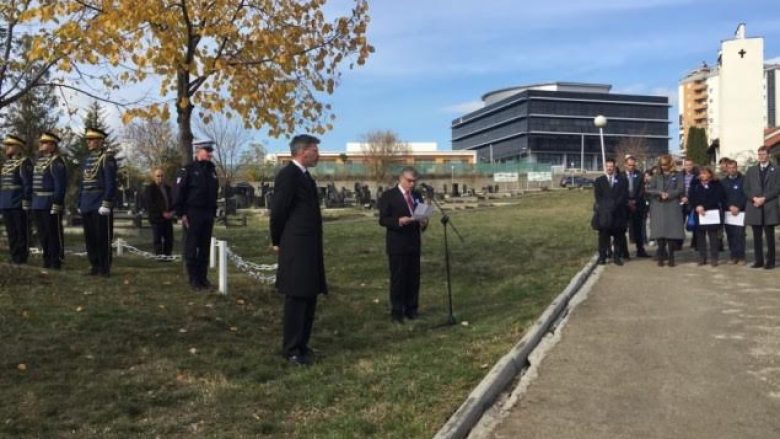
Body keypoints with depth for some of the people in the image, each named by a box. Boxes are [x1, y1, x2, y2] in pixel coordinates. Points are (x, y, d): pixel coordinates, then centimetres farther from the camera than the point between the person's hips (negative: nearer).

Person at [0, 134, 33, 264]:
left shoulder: (24, 162, -7)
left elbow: (28, 184, -12)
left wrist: (26, 202, -17)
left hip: (18, 205, -8)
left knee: (21, 232, -2)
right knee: (11, 233, 10)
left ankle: (21, 258, 2)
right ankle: (14, 257, 16)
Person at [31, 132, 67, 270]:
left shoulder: (56, 162, -11)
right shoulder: (39, 161, 16)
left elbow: (60, 185, -18)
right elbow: (35, 183, 20)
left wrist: (56, 205, -22)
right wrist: (33, 203, 16)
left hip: (51, 205, -9)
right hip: (37, 205, 9)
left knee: (54, 235, -3)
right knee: (43, 235, 13)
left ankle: (56, 263, 3)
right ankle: (47, 262, 21)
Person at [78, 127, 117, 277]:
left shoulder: (107, 158, -7)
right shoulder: (87, 159, 16)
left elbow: (111, 183, -13)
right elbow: (83, 184, 19)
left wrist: (106, 204, -18)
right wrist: (80, 203, 15)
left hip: (100, 206, -7)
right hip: (87, 206, 7)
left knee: (103, 238, -3)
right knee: (90, 238, 10)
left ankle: (105, 269, 4)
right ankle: (95, 266, 19)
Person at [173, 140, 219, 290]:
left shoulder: (212, 170, 12)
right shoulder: (188, 170, -6)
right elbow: (178, 192, -9)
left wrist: (214, 212, 12)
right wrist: (181, 214, -14)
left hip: (208, 214, 6)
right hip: (192, 214, -6)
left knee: (205, 248, 8)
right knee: (191, 248, 0)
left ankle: (203, 277, 15)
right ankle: (194, 280, 5)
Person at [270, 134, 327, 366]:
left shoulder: (304, 175, 16)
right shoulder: (288, 174, -14)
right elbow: (278, 211, -12)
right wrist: (277, 242, -1)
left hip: (309, 247, 9)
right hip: (296, 248, -9)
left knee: (309, 298, 14)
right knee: (297, 299, -2)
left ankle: (301, 344, 25)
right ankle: (291, 349, 8)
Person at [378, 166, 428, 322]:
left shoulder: (417, 196, 13)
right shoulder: (389, 195, -6)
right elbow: (383, 220, -10)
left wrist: (423, 223, -5)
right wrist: (399, 221, -26)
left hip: (414, 244, 6)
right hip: (397, 245, -6)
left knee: (414, 278, 9)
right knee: (398, 279, -1)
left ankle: (411, 309, 20)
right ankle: (397, 311, 7)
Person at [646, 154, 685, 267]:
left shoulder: (677, 176, 8)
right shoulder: (656, 176, 13)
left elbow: (681, 189, -3)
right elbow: (648, 189, 3)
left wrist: (668, 194, -13)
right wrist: (659, 193, -12)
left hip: (672, 207, -1)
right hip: (658, 207, 1)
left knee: (672, 231, -5)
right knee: (659, 232, -3)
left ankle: (671, 257, 3)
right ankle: (661, 257, 4)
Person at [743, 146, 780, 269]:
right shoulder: (751, 170, 13)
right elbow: (746, 188, 9)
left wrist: (764, 198, -12)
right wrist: (754, 198, -8)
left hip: (769, 208, -3)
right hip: (754, 207, 3)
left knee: (770, 235, 0)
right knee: (757, 236, 5)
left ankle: (770, 261, 5)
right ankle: (759, 260, 11)